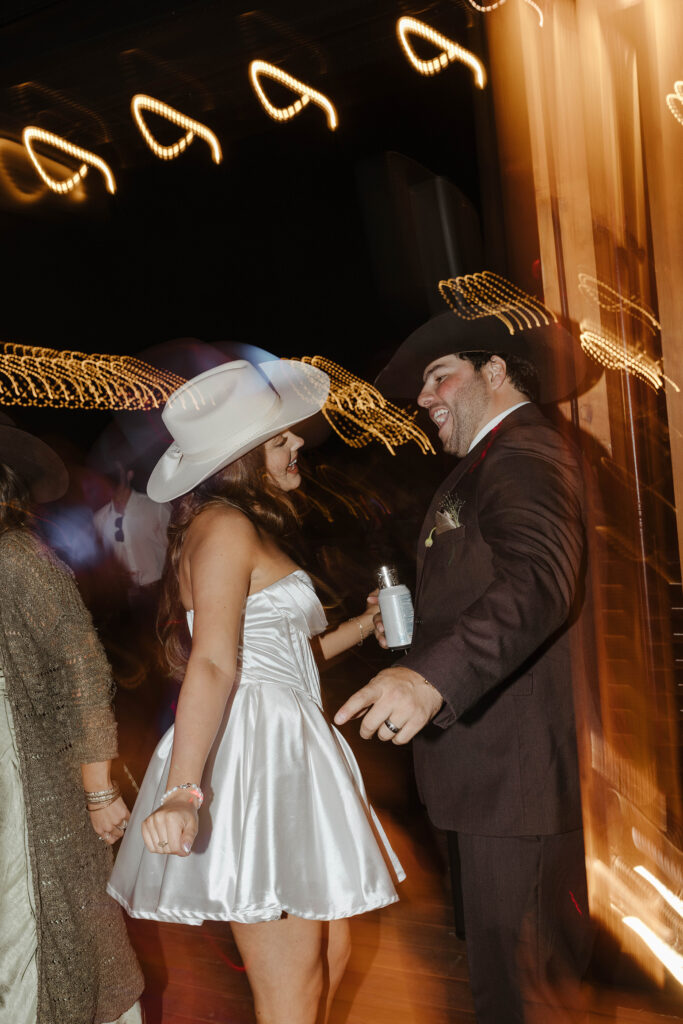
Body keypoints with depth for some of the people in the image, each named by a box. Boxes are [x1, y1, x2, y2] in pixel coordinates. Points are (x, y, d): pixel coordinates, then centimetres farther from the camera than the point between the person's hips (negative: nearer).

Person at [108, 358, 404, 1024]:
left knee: (329, 955, 17)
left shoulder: (246, 530, 19)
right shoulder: (225, 526, -12)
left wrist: (358, 629, 26)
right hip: (251, 757, -10)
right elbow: (213, 665, -23)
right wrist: (182, 791, -32)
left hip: (284, 756, 10)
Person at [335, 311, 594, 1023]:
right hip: (490, 768, 10)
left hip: (509, 771, -10)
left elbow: (538, 581, -35)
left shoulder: (525, 456, -16)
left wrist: (432, 677, -46)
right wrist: (412, 621, 11)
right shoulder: (489, 462, 18)